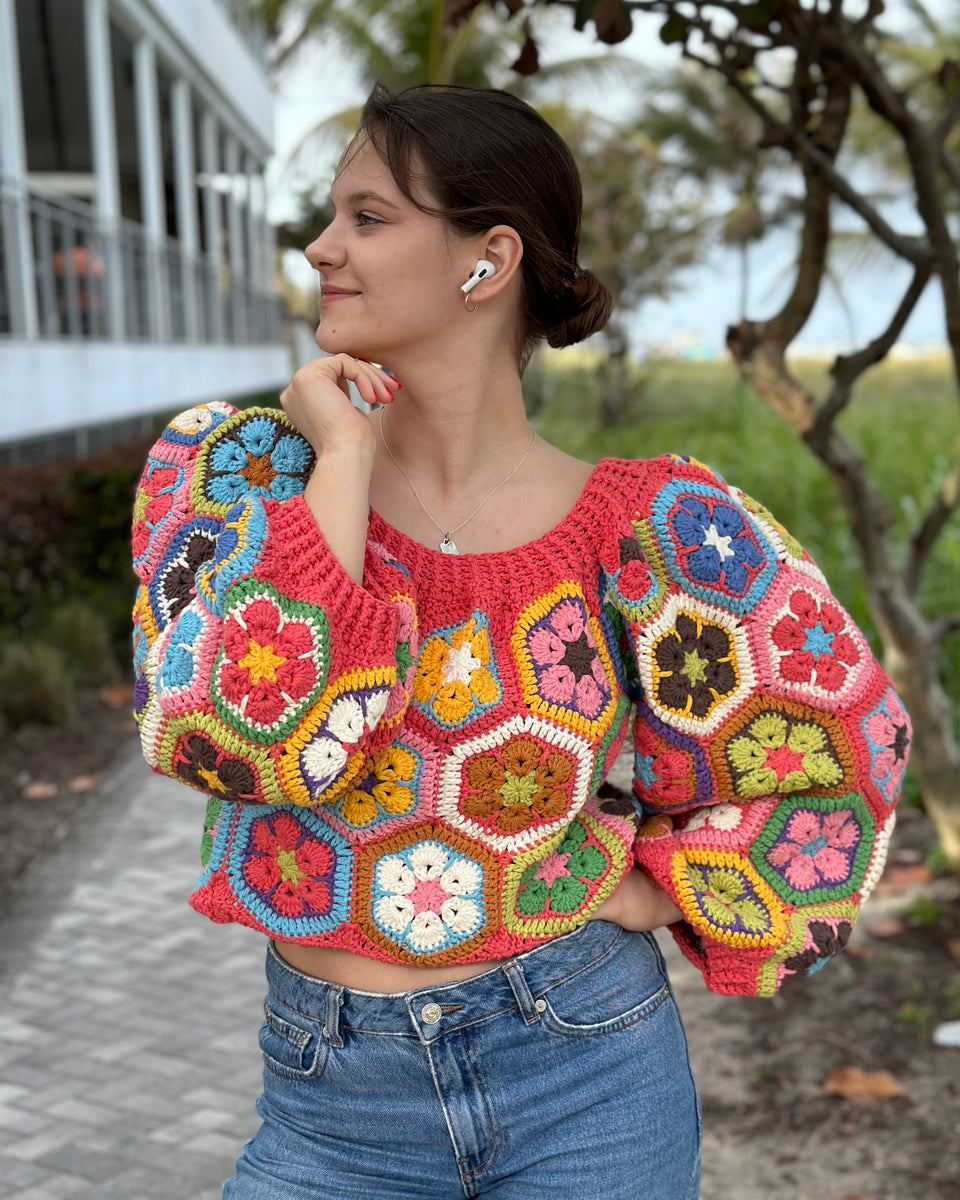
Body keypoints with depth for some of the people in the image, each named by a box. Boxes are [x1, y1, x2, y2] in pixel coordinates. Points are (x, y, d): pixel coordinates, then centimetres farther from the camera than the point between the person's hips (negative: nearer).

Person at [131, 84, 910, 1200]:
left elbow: (845, 730, 2)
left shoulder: (647, 524, -8)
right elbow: (232, 731, -20)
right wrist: (345, 464, -17)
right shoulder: (231, 463, -4)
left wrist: (671, 893, -2)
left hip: (587, 1076, -1)